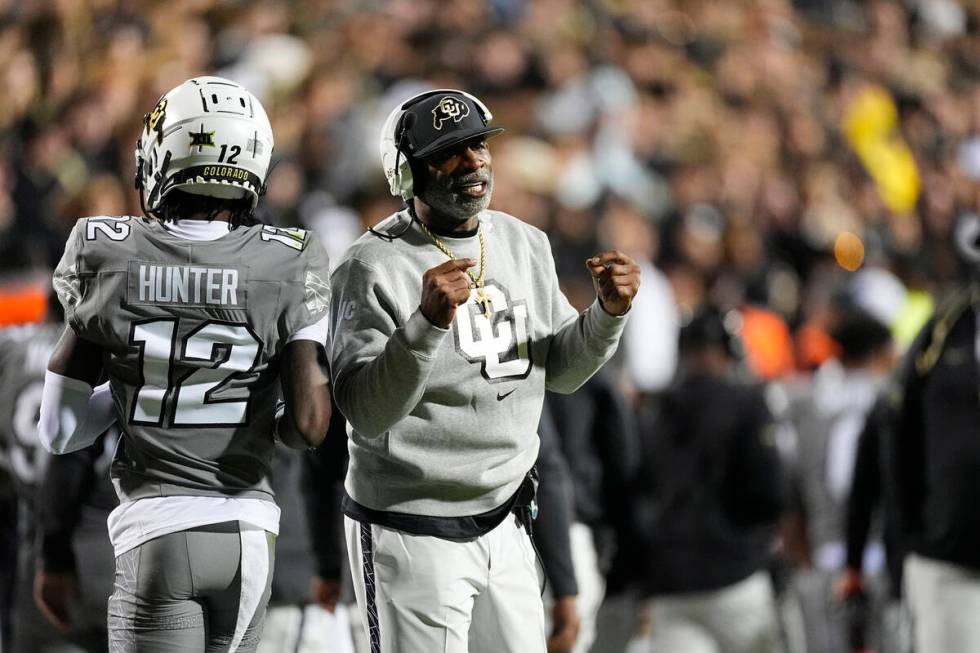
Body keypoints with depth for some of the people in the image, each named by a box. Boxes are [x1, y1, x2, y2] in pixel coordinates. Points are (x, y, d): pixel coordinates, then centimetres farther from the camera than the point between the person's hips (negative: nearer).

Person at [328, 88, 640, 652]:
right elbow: (367, 413, -23)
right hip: (412, 536, -6)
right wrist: (428, 322, -36)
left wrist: (610, 311, -3)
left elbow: (560, 371, 15)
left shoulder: (526, 245, 6)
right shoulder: (376, 267, -16)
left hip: (504, 524, 7)